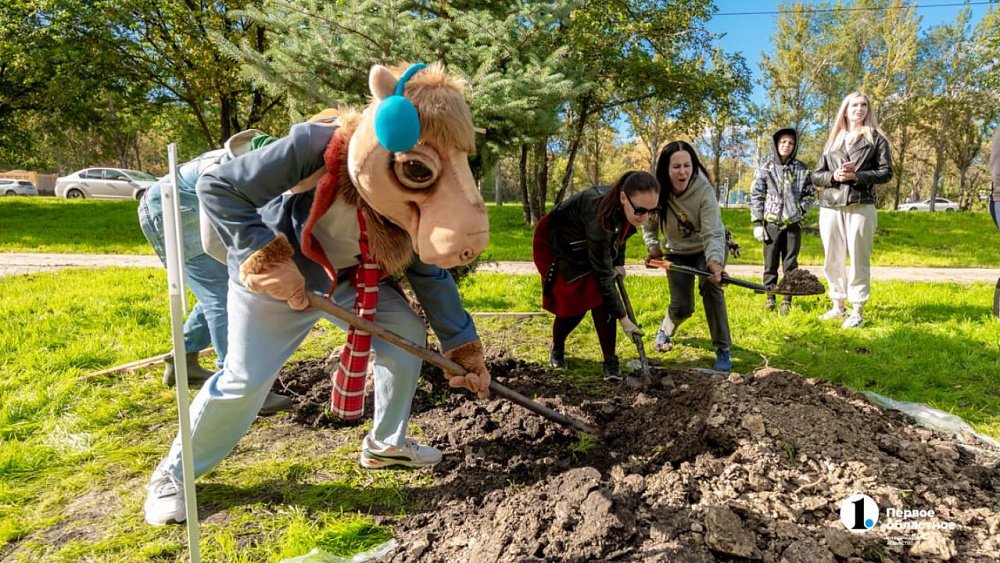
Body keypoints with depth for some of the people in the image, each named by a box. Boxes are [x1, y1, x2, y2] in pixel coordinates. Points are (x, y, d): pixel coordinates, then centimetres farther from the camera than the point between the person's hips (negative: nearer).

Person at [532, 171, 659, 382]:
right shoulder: (600, 214, -41)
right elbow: (603, 273, -34)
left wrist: (619, 263, 1)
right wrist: (622, 317, -29)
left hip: (587, 246, 6)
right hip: (555, 244, -6)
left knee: (601, 301, -9)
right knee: (574, 304, -9)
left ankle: (610, 361, 0)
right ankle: (557, 348, 21)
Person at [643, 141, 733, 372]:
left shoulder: (704, 190, -30)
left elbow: (712, 233, -37)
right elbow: (649, 223, -1)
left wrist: (715, 262, -53)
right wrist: (653, 247, -11)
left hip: (708, 249, -2)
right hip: (677, 252, 2)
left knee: (710, 287, -29)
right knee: (681, 307, -6)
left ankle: (723, 350, -14)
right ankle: (665, 330, 32)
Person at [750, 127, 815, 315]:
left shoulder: (802, 169, 5)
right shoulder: (766, 168, 2)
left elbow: (810, 194, 13)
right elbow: (756, 196, 1)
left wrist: (800, 209, -6)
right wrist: (757, 223, -4)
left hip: (793, 224, 1)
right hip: (771, 223, -1)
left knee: (790, 264, 4)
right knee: (770, 264, 6)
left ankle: (787, 301, 11)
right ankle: (770, 298, 17)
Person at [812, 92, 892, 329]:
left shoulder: (876, 138, 8)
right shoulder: (833, 140, 17)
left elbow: (886, 172, 0)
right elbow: (816, 176, 13)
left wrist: (856, 176, -13)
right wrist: (834, 176, -7)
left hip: (861, 207, -3)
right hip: (830, 208, 4)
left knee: (858, 260, -3)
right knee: (833, 260, 7)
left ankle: (857, 311, 3)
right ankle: (838, 306, 19)